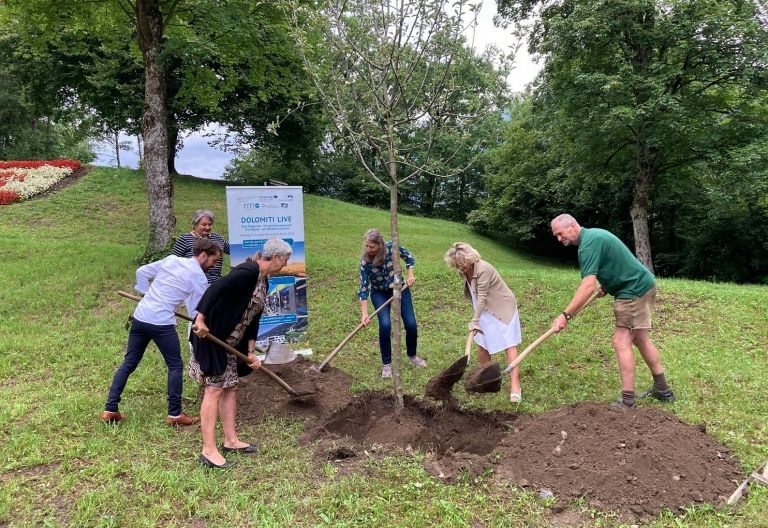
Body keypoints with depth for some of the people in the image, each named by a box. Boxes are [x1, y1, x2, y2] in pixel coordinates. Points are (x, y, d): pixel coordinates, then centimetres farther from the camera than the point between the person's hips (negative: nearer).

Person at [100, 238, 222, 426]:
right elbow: (198, 312, -2)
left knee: (129, 363, 15)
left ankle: (110, 410, 19)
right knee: (175, 366, 8)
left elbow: (142, 272, 18)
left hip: (140, 317, 7)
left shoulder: (171, 259, 13)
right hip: (162, 323, -6)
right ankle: (174, 414, 13)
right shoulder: (199, 277, -5)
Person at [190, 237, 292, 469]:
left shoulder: (263, 281, 12)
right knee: (215, 388, -7)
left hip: (229, 341, 10)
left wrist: (251, 352, 12)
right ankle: (208, 451, -2)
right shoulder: (248, 272, -19)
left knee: (230, 387, 13)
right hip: (209, 334, -10)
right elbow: (216, 288, -28)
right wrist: (200, 319, -33)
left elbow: (253, 318, 14)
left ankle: (230, 441, 23)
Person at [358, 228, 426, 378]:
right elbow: (364, 288, -23)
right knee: (385, 325, -20)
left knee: (411, 324, -2)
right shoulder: (365, 262, -25)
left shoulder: (391, 247, -23)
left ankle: (412, 356, 26)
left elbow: (409, 257, -4)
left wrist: (410, 275, -16)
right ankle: (386, 364, -2)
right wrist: (364, 314, -29)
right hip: (380, 293, -1)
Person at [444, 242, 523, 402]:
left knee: (510, 345, -10)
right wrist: (477, 318, 12)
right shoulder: (463, 271, -2)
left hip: (503, 308, -8)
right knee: (482, 345, 9)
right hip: (485, 311, 8)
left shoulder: (483, 269, -27)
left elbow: (482, 297, -26)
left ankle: (515, 386, -14)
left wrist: (474, 321, -26)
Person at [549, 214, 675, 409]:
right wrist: (606, 286, 16)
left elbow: (588, 286, -32)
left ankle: (627, 401, -8)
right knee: (640, 339, 19)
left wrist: (565, 315, -33)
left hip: (634, 291, -11)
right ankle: (663, 389, 29)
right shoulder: (593, 234, 10)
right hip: (643, 285, 11)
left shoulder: (588, 246, -22)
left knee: (621, 342, -10)